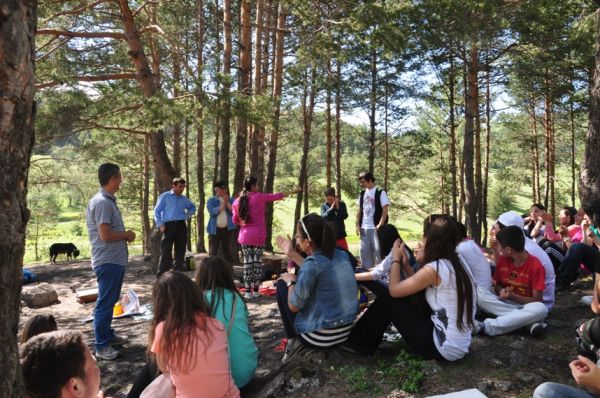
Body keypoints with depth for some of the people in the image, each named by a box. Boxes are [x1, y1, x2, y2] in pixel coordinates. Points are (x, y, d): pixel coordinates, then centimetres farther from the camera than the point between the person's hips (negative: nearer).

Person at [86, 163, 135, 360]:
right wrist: (127, 235, -10)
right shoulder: (102, 202, -19)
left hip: (115, 260, 10)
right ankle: (101, 346, 7)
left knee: (110, 301, 20)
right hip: (108, 261, -10)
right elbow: (106, 235, -24)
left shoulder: (109, 200, 12)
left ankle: (108, 335, 33)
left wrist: (125, 235, 5)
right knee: (105, 303, -2)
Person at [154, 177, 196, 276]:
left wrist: (188, 215, 16)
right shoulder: (164, 196, 2)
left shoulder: (184, 198, 16)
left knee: (180, 250, 7)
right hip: (169, 225, -5)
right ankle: (162, 275, -5)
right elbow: (157, 211, 0)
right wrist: (160, 225, -9)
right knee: (166, 251, -8)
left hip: (181, 226, 5)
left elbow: (193, 207, 34)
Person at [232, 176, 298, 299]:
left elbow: (235, 220, 8)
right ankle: (255, 291, 9)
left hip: (245, 235, 3)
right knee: (257, 262, 4)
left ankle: (248, 291, 5)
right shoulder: (259, 197, -6)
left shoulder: (237, 201, 4)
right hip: (258, 235, -3)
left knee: (247, 263, 5)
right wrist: (292, 192, 15)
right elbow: (277, 196, 3)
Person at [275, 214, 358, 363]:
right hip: (345, 331, 7)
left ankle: (293, 340, 10)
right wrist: (291, 253, 22)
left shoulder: (313, 262, -22)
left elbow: (294, 306, -15)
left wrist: (290, 281, 2)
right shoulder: (341, 254, 0)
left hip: (321, 337, -7)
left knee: (282, 284, 8)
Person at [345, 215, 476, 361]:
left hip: (443, 348, -8)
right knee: (403, 299, 15)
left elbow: (394, 290, -10)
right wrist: (406, 265, 9)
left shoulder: (433, 269, -20)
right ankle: (364, 340, 26)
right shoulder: (455, 265, 7)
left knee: (387, 300, -1)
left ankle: (362, 343, 17)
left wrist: (396, 259, 2)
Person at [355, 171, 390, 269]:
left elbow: (385, 210, -10)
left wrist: (380, 225, -17)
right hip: (364, 228, 6)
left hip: (376, 227, -6)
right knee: (364, 251, 10)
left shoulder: (380, 192, -7)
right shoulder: (362, 194, 11)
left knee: (378, 250, -3)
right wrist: (358, 225, 8)